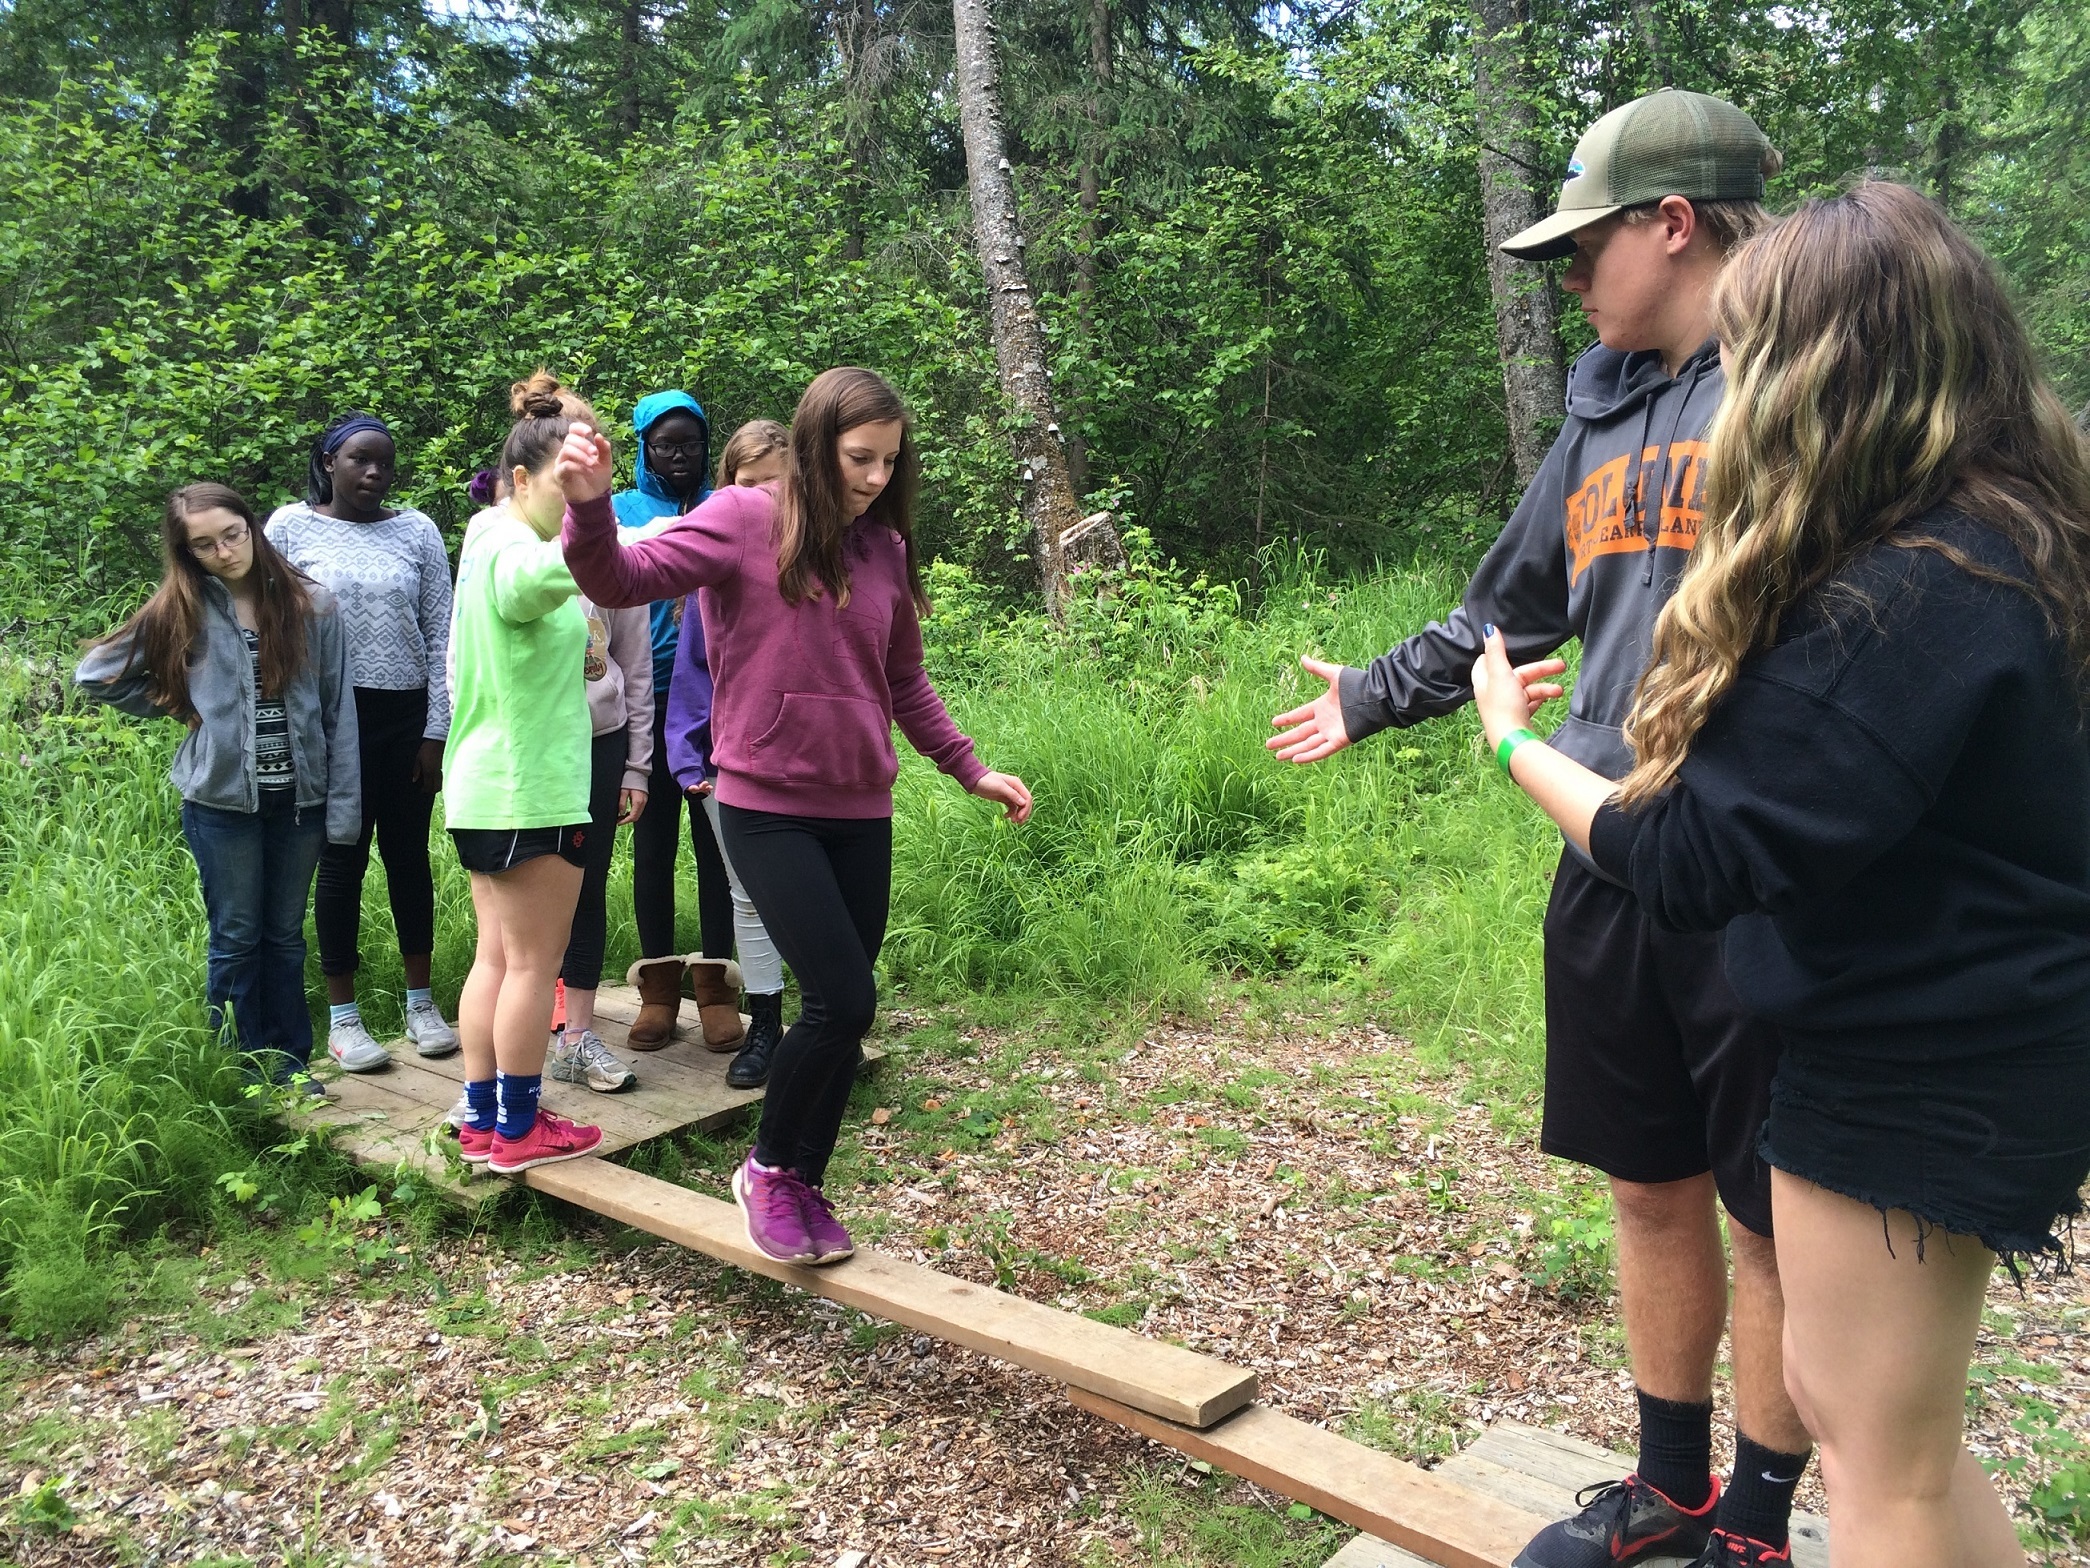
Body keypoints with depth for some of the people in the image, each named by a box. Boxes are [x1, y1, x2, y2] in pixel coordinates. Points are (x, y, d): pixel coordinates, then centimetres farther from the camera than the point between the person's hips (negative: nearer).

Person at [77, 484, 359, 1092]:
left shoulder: (311, 605, -2)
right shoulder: (181, 612, -1)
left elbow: (338, 712, -2)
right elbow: (97, 675, 7)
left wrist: (342, 808, -5)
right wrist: (182, 709, 1)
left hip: (299, 797, 1)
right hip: (221, 798, 0)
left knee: (285, 934, 12)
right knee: (236, 939, 8)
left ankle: (288, 1059, 23)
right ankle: (244, 1067, 19)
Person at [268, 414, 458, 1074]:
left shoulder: (417, 531, 5)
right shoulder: (290, 526, 1)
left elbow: (440, 636, 5)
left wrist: (437, 730, 1)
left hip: (408, 717, 2)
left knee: (409, 854, 10)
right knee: (342, 859, 4)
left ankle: (421, 1002, 22)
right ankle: (342, 1015, 15)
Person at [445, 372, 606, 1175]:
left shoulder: (490, 538, 14)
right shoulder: (510, 552, -17)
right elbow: (541, 573, -43)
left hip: (485, 788, 9)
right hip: (531, 787, -9)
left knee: (497, 957, 14)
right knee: (534, 963, 1)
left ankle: (483, 1120, 21)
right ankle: (518, 1129, 12)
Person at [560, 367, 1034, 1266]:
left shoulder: (884, 547, 8)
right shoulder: (746, 520, -6)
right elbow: (624, 580, -17)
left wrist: (968, 769, 17)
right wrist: (590, 508, -36)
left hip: (861, 812, 5)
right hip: (768, 808, -5)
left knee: (842, 1009, 8)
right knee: (843, 999, -12)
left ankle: (805, 1186, 27)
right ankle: (768, 1167, 14)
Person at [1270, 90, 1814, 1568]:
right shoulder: (1604, 410, 15)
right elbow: (1510, 611, 26)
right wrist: (1373, 698, 35)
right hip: (1611, 874, 7)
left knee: (1776, 1221, 8)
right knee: (1653, 1192, 17)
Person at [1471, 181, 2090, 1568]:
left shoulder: (1902, 602, -29)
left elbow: (1691, 863, -25)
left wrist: (1515, 739, -10)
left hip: (1919, 1075, -10)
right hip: (1968, 1037, 10)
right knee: (1869, 1412, 24)